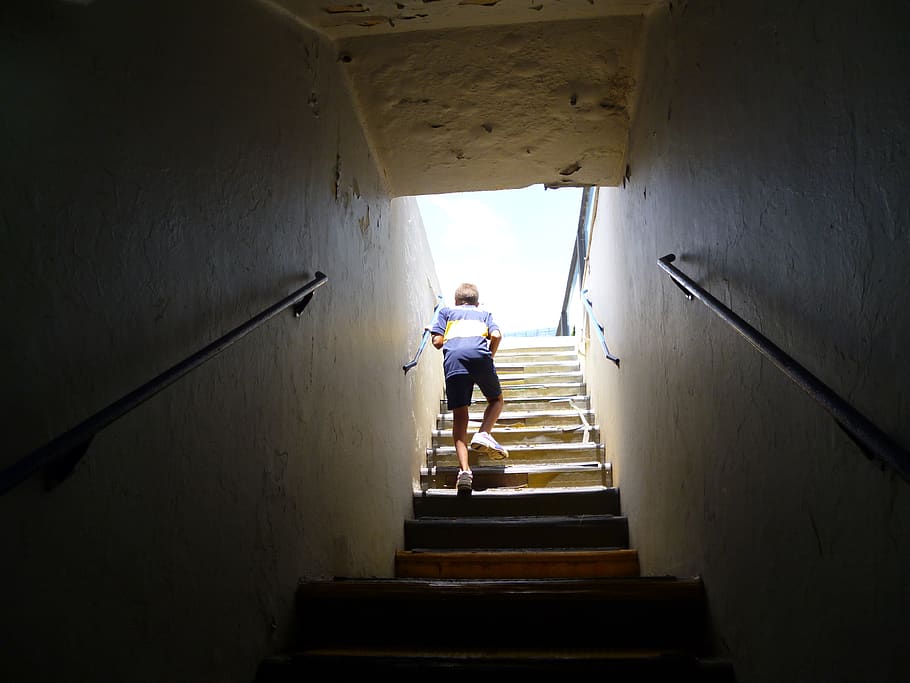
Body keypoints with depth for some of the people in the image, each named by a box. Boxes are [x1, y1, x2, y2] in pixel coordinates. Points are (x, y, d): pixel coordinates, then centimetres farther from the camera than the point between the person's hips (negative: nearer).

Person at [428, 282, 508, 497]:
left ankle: (464, 470, -16)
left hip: (453, 358, 0)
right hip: (480, 354, 0)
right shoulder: (484, 313, 32)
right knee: (496, 400, 22)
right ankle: (483, 434, -6)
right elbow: (496, 335, 11)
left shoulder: (445, 311, 30)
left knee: (459, 416, 0)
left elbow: (437, 341, 15)